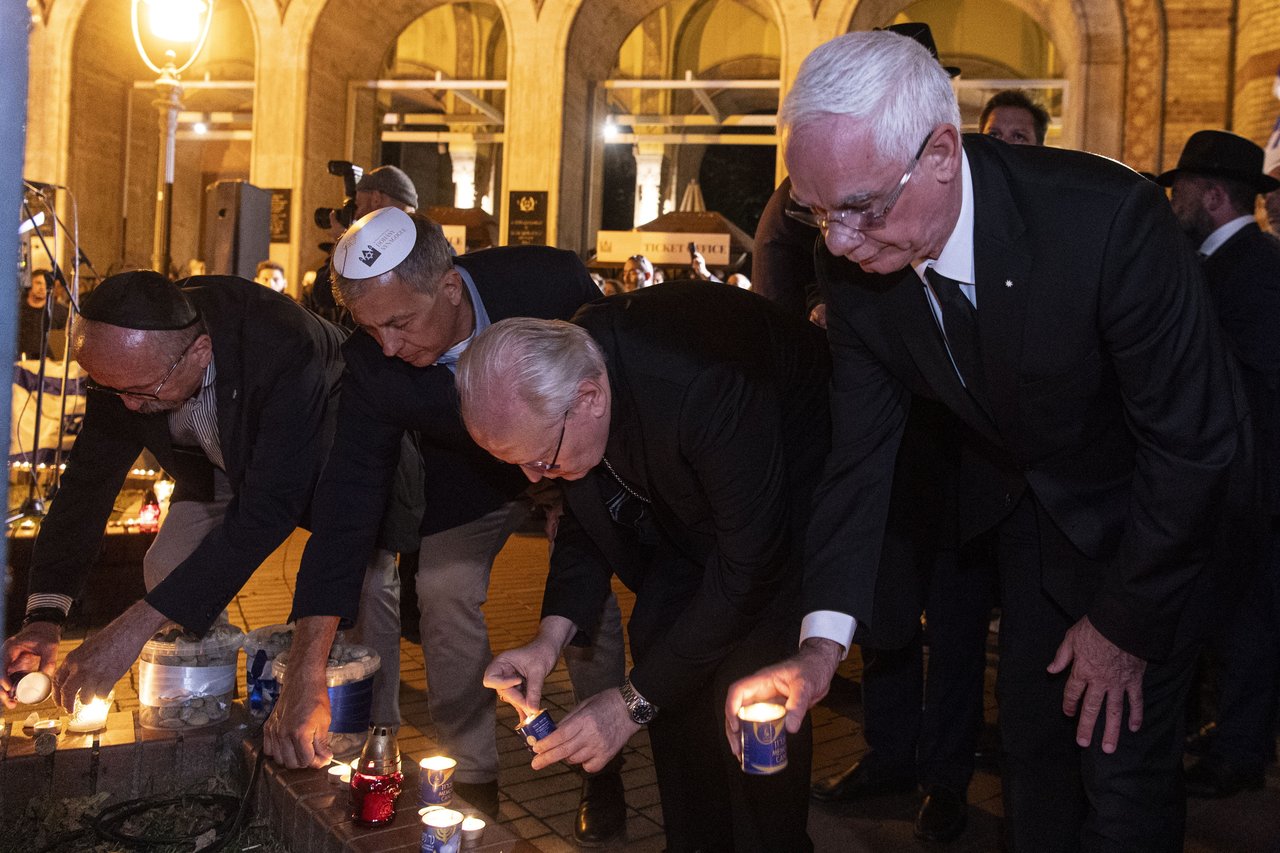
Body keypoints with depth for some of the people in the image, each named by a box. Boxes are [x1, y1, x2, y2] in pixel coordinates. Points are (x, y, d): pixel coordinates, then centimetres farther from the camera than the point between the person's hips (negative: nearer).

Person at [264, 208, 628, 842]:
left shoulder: (549, 281, -36)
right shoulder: (370, 363, -29)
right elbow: (344, 510, -30)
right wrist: (306, 682, -35)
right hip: (469, 475, 2)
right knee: (442, 590, -11)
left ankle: (602, 770, 11)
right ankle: (474, 776, 9)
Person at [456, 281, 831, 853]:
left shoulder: (705, 386, -42)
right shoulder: (548, 377, -18)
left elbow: (748, 567, -33)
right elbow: (585, 514, -1)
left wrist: (635, 701, -28)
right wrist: (553, 633, -17)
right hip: (696, 498, 7)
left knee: (749, 688, -17)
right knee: (656, 637, -1)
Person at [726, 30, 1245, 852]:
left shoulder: (1110, 220, -35)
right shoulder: (854, 263, -19)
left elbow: (1196, 440, -25)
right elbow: (861, 447, -12)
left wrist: (1125, 624, -15)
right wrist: (822, 643, -21)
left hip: (1137, 509, -4)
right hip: (1021, 499, 5)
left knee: (1124, 766, -1)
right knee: (1030, 740, 16)